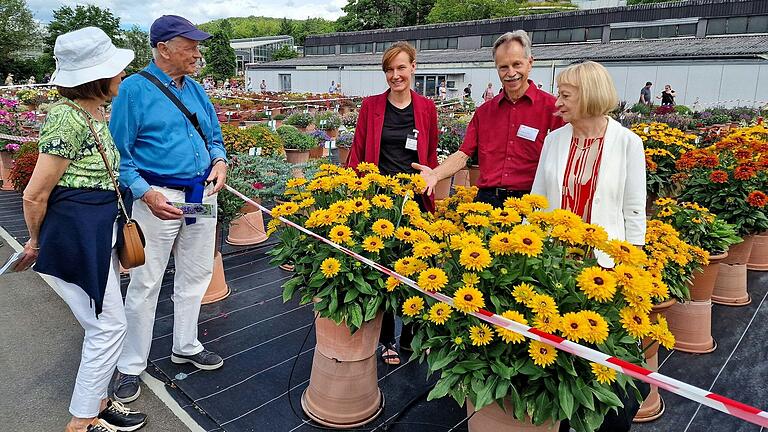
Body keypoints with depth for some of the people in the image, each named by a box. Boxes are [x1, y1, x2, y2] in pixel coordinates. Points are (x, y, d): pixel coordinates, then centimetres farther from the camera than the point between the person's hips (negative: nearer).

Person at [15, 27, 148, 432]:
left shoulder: (96, 111, 8)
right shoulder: (68, 119, -21)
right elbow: (35, 195, -15)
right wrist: (36, 242, 1)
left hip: (98, 232, 9)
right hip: (75, 236, -9)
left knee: (103, 326, 18)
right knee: (109, 327, 0)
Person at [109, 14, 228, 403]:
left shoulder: (196, 89, 10)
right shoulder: (134, 88, -8)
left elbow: (214, 136, 18)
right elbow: (120, 152, -9)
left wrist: (219, 160, -4)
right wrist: (146, 193, -21)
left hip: (202, 194, 6)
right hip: (160, 197, -6)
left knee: (196, 275, 15)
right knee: (145, 284, 2)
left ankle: (185, 346, 34)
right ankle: (131, 366, 19)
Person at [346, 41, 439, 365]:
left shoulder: (426, 108, 5)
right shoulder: (371, 105, 3)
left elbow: (431, 156, 10)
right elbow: (357, 152, 5)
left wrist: (431, 196, 5)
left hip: (415, 198, 1)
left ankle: (410, 335, 27)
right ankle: (386, 339, 24)